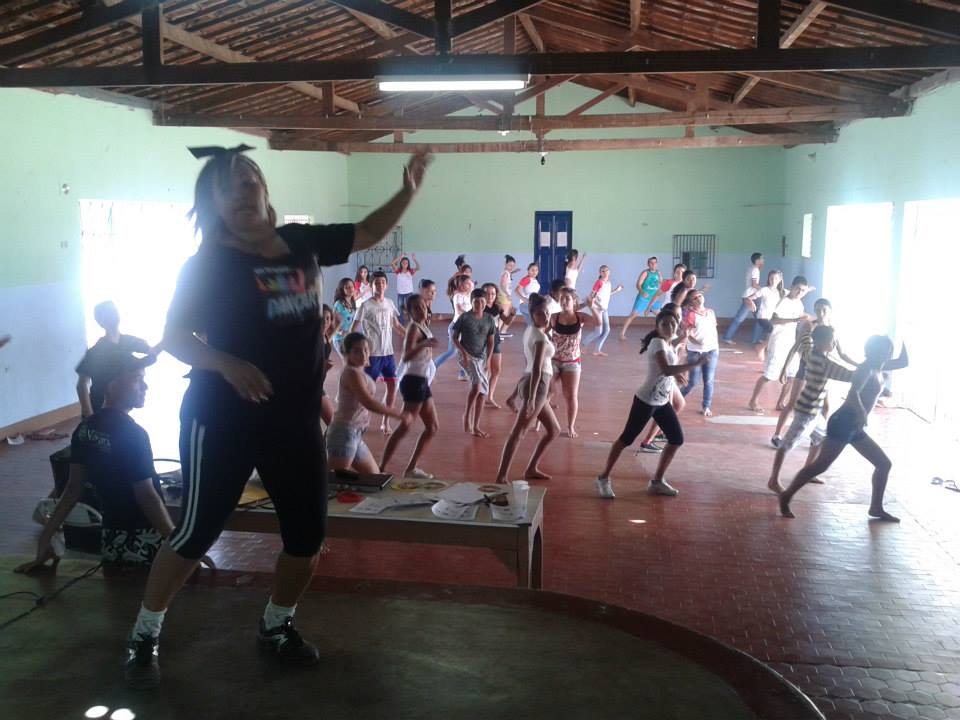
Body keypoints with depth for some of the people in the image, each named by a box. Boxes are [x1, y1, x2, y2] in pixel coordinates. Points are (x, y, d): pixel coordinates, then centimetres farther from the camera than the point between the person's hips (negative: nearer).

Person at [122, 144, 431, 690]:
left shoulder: (301, 242, 5)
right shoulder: (208, 262, -8)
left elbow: (371, 232, 15)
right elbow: (173, 338, -10)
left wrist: (410, 189, 2)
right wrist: (226, 364, -27)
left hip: (297, 418, 5)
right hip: (223, 417, -5)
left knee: (308, 533, 9)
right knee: (197, 532, 2)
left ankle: (277, 626, 33)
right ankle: (145, 634, 23)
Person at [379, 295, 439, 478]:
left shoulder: (423, 326, 13)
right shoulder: (414, 327, -14)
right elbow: (405, 357, -31)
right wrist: (424, 344, -42)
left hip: (422, 381, 10)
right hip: (414, 381, -10)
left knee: (433, 427, 15)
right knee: (404, 427, -12)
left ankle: (411, 468, 19)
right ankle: (381, 468, -11)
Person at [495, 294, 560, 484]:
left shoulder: (529, 330, 11)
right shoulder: (541, 336, -17)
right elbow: (537, 369, -24)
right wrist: (531, 399, -29)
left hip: (529, 382, 10)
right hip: (537, 385, -10)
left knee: (554, 429, 19)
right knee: (518, 432, -10)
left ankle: (531, 469, 25)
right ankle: (501, 477, -10)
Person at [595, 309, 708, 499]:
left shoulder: (672, 343, 8)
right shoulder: (658, 343, -18)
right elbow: (667, 370, -33)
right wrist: (696, 364, -33)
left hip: (662, 401, 9)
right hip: (646, 400, -9)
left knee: (677, 439, 9)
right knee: (627, 438, -2)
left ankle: (657, 481, 21)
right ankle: (604, 478, 10)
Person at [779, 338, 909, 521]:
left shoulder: (877, 369, 16)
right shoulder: (866, 368, -12)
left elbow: (904, 362, 28)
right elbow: (853, 393, -28)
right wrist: (861, 413, -41)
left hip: (855, 428, 10)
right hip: (843, 423, -10)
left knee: (884, 464, 13)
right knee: (821, 465, -10)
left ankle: (876, 508, 21)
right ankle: (786, 496, -3)